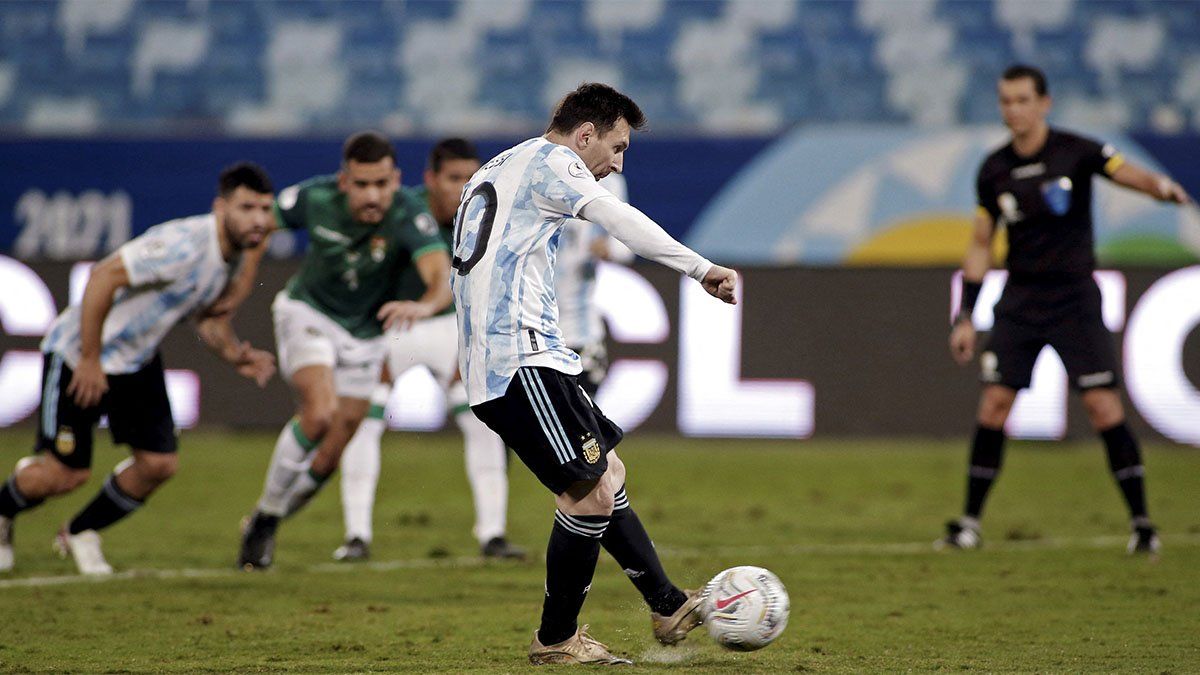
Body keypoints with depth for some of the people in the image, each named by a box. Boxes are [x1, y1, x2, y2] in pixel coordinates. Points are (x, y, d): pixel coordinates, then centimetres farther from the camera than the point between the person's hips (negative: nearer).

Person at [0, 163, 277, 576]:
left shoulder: (233, 255, -1)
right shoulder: (183, 246, -30)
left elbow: (208, 317, 14)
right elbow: (103, 278, -32)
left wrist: (235, 355, -7)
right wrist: (89, 360, -27)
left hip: (137, 362, 8)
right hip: (79, 354, -8)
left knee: (160, 463, -1)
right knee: (64, 472, -5)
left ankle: (82, 533, 22)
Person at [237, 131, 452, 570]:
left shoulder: (409, 217, -30)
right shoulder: (315, 199, -23)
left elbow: (442, 275, -46)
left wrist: (425, 304, -68)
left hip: (364, 334, 2)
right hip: (308, 314, -2)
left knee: (326, 462, 6)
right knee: (320, 411, -27)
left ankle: (264, 529, 32)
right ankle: (265, 514, -8)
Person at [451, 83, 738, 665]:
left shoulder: (493, 172, 26)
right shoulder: (548, 161, -3)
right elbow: (621, 222, -16)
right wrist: (703, 269, -20)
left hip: (489, 364, 11)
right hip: (521, 359, -11)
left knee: (608, 472, 17)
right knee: (590, 491, -11)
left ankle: (667, 607, 19)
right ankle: (555, 639, -1)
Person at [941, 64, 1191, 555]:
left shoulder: (1076, 153, -6)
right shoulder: (994, 171, 4)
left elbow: (1127, 173, -22)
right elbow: (980, 244, 11)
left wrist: (1161, 187, -46)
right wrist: (965, 317, 7)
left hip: (1074, 299, -3)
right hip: (1019, 302, 3)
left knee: (1103, 405, -10)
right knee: (994, 403, -5)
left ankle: (1142, 522, -2)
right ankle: (970, 523, 5)